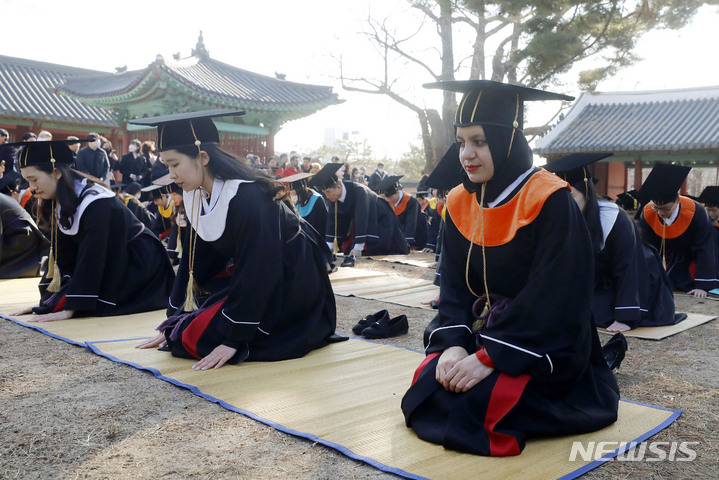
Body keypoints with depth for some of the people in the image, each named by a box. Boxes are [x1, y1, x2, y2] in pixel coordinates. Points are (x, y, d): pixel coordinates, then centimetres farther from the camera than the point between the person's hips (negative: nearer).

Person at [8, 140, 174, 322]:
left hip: (139, 263, -8)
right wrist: (47, 301, -5)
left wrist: (69, 309, -32)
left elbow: (90, 258, -31)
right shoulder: (59, 203, -3)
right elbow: (61, 253, -1)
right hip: (111, 263, 8)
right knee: (54, 298, -2)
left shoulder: (97, 203, -29)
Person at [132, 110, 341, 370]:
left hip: (290, 283, -8)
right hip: (254, 278, 8)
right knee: (184, 329, 0)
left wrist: (232, 340, -27)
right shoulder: (196, 197, -4)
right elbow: (195, 261, 4)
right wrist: (171, 326, 4)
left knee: (200, 337, -17)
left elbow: (255, 272, -29)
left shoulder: (248, 198, -29)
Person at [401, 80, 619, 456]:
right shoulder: (460, 203, 2)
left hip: (545, 347, -5)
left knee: (479, 400, -26)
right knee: (428, 382, -15)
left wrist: (490, 357, -24)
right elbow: (454, 286, 1)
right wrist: (454, 343, -16)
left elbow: (551, 298, -21)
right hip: (483, 329, 6)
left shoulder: (550, 201, -17)